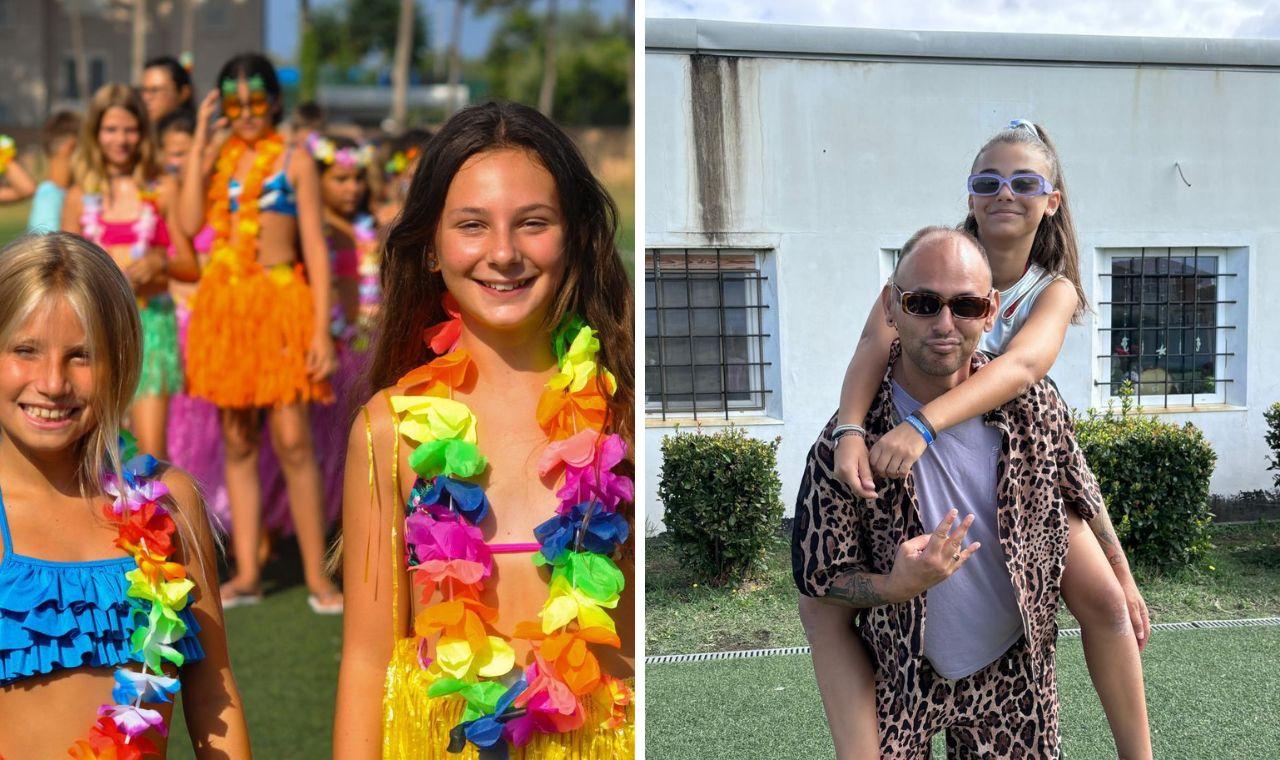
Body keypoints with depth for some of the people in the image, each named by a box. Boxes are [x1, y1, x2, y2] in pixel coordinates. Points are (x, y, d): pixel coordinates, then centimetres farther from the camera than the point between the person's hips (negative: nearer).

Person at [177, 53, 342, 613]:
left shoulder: (295, 161, 3)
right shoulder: (219, 161, 12)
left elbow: (314, 246, 0)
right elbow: (189, 223, -5)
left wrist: (321, 329, -8)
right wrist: (199, 142, -2)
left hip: (280, 302, -4)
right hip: (223, 304, 4)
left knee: (292, 440, -9)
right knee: (237, 442, 6)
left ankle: (317, 575, -4)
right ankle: (246, 574, 10)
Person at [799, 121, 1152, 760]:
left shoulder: (1055, 290, -11)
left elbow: (1023, 364, -32)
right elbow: (877, 341, -27)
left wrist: (922, 424, -48)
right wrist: (850, 430, -46)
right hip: (911, 463, 0)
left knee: (1104, 601, -15)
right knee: (823, 605, -15)